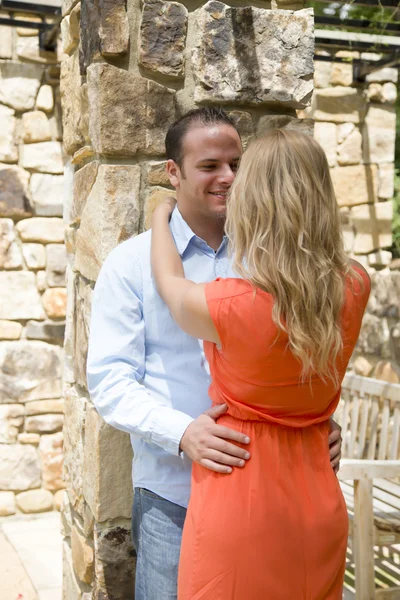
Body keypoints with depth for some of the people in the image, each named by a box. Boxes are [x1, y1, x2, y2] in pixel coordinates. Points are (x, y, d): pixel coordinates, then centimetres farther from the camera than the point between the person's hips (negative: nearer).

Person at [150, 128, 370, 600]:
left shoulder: (230, 306, -22)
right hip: (318, 506, 5)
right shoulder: (354, 288, -10)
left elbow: (170, 283, 2)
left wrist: (161, 216, 20)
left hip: (239, 508, -4)